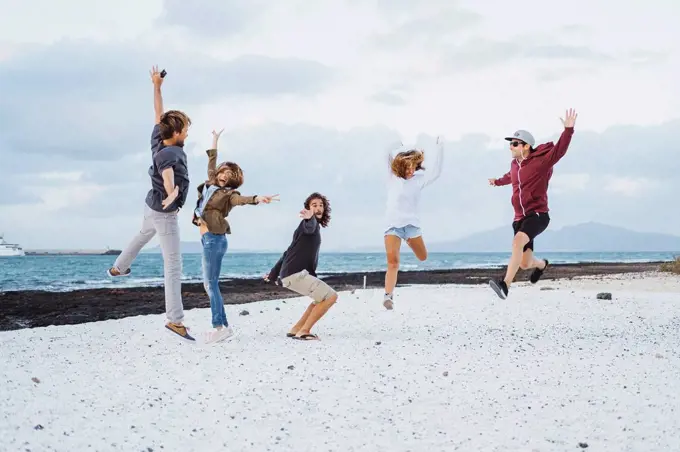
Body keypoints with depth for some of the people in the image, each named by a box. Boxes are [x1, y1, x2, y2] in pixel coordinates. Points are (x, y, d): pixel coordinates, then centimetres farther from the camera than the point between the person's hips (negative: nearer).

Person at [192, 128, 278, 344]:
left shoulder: (228, 194, -5)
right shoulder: (210, 184, 15)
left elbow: (242, 200, -25)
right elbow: (211, 162, 28)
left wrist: (258, 199, -46)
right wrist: (215, 140, 36)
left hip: (214, 238, -8)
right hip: (208, 239, 8)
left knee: (211, 283, -11)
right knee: (209, 283, 7)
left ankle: (218, 327, -13)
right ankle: (224, 326, 8)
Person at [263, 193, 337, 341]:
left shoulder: (315, 226, 24)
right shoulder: (310, 222, -5)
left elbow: (289, 252, 29)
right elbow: (309, 227, -34)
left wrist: (274, 273, 33)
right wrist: (311, 218, -59)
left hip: (294, 274, 10)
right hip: (296, 273, -10)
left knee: (323, 297, 24)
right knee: (331, 296, -12)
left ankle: (296, 329, 19)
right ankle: (304, 331, -11)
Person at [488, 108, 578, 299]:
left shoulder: (541, 161, -8)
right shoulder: (514, 164, 12)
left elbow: (559, 149, -22)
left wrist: (568, 130, -37)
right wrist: (497, 182, 55)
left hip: (538, 215, -7)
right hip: (520, 218, 7)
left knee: (518, 241, -36)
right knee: (524, 264, 8)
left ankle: (505, 284, -45)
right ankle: (542, 264, 48)